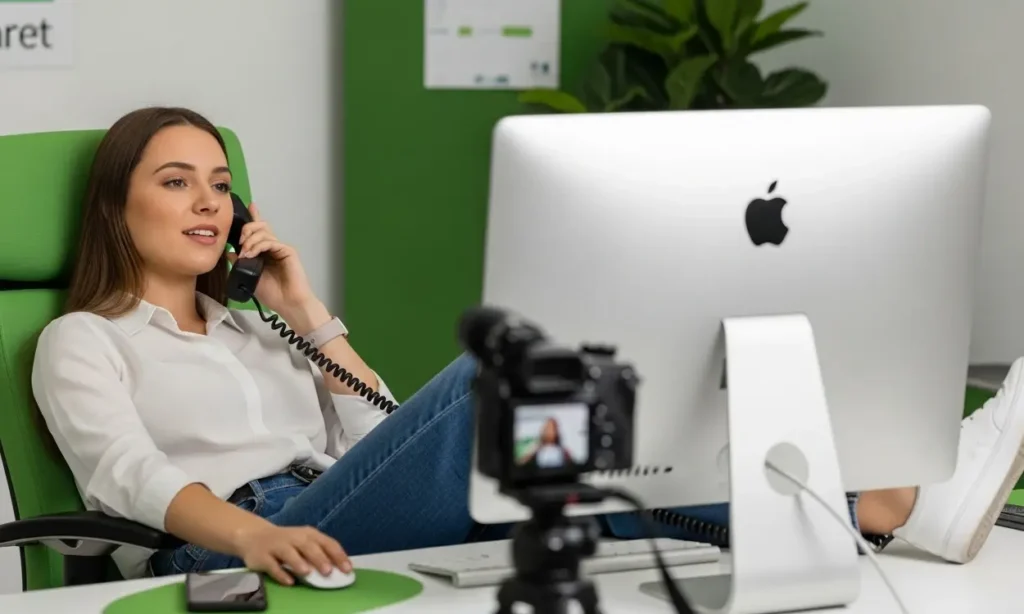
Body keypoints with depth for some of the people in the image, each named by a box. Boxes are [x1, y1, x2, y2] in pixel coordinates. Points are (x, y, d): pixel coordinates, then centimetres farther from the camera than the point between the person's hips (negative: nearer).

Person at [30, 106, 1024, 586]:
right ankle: (877, 509, -38)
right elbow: (131, 476, -11)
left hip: (343, 535, 6)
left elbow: (385, 438, 20)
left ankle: (884, 505, -40)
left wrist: (305, 313, 14)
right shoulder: (81, 343, 11)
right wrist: (252, 533, -32)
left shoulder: (244, 324, 30)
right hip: (226, 562, -6)